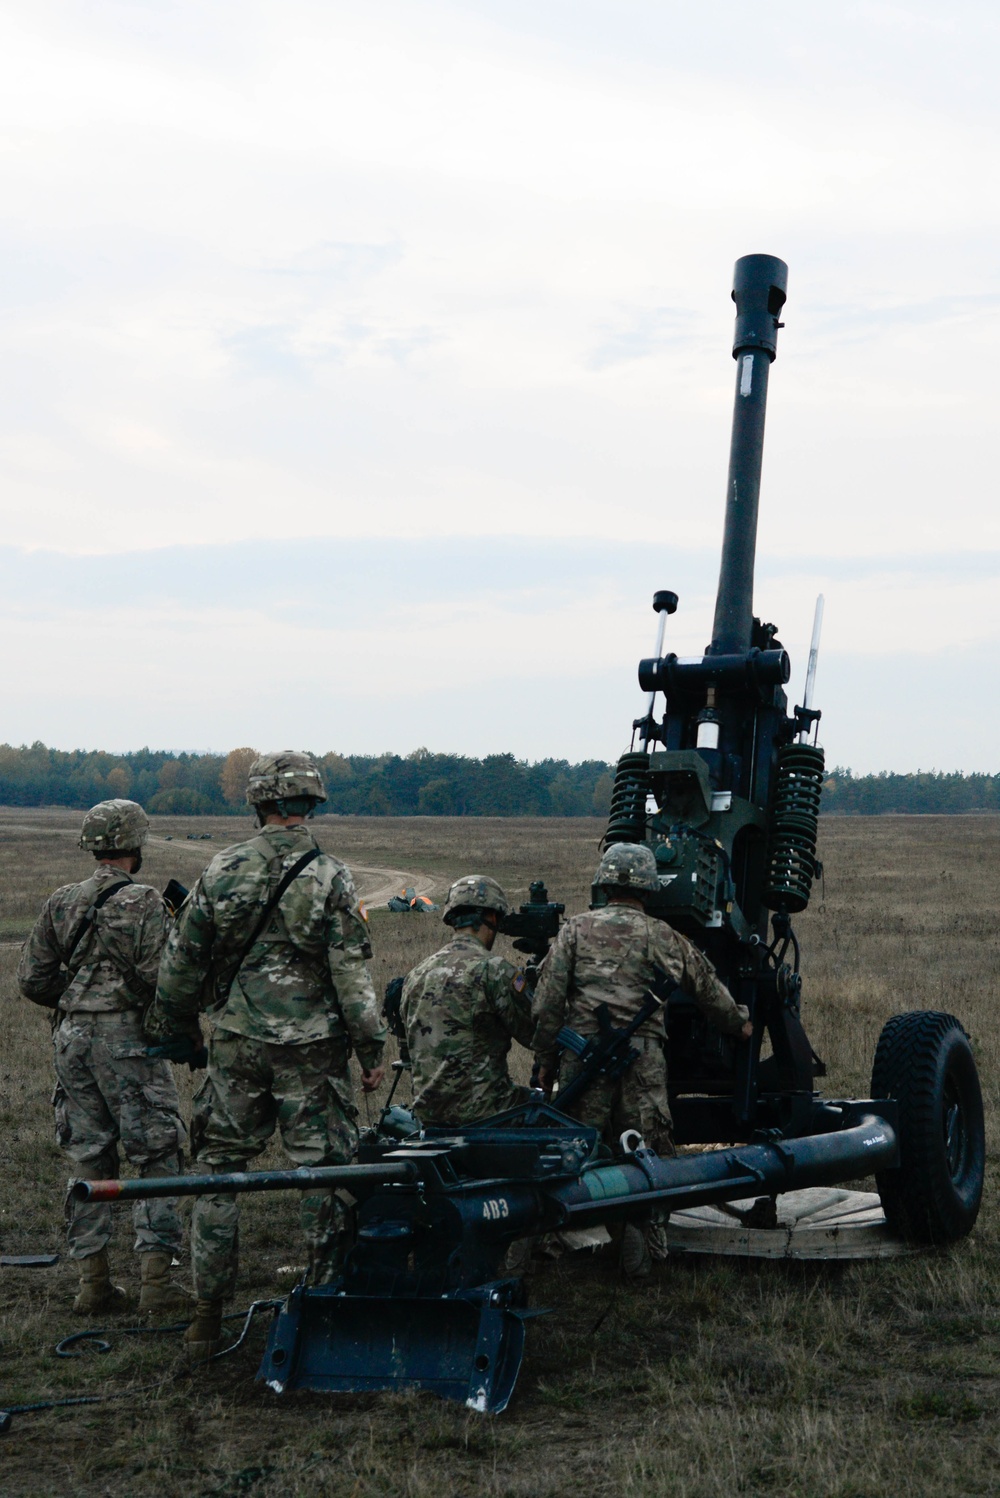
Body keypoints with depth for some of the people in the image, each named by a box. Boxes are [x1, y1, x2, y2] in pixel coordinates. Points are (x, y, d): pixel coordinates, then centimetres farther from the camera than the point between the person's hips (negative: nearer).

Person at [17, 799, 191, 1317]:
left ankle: (92, 1280, 14)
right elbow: (160, 977, -17)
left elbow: (32, 979, 8)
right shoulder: (143, 902, -10)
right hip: (126, 1038, -6)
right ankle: (155, 1280, -3)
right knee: (156, 1156, 1)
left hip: (72, 1040, 6)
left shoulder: (60, 902, 7)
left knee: (88, 1158, 12)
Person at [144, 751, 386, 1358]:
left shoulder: (221, 871, 1)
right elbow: (351, 973, -10)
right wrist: (372, 1048, -2)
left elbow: (182, 960, 8)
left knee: (220, 1169, 11)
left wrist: (176, 1026, 23)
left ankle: (209, 1310, 14)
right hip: (310, 1048, -2)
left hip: (236, 1043, 3)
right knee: (323, 1172, 6)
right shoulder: (331, 877, -9)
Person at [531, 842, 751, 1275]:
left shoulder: (575, 930, 9)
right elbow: (709, 987, 25)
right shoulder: (664, 938, 12)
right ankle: (641, 1251, 6)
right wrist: (739, 1022, 43)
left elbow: (547, 1003, 3)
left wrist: (545, 1061, 10)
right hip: (643, 1056, 0)